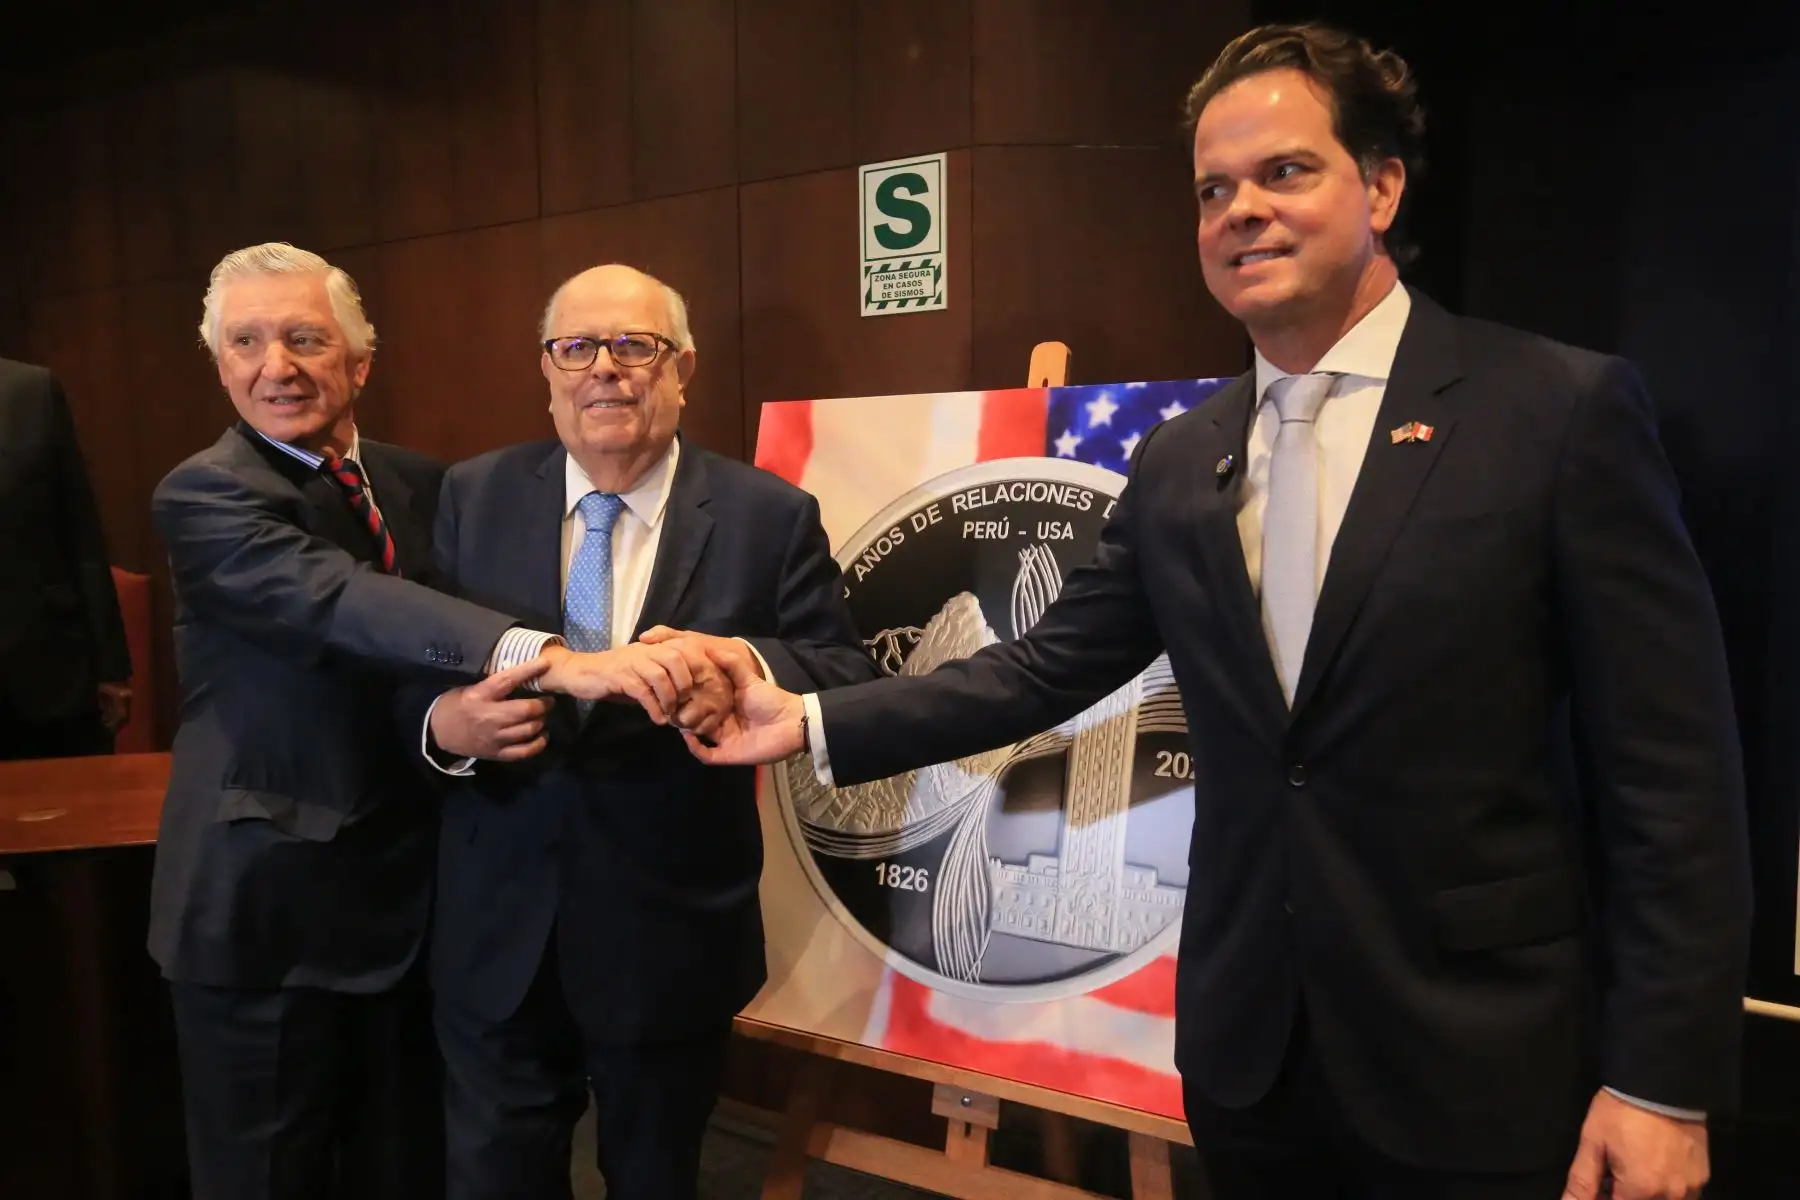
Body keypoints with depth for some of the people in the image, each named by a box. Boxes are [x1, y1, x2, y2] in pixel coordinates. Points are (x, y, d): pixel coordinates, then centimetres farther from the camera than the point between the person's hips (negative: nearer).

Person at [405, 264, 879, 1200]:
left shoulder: (770, 516, -6)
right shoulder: (472, 497, 2)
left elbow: (850, 676, -8)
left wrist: (748, 663, -28)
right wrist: (442, 721, -22)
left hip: (672, 940, -1)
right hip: (498, 932, 2)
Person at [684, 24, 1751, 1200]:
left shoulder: (1562, 408, -10)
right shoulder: (1177, 463, 5)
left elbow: (1671, 767, -10)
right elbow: (1049, 667, 6)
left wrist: (1665, 1077, -11)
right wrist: (816, 722, 0)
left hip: (1482, 1059, -4)